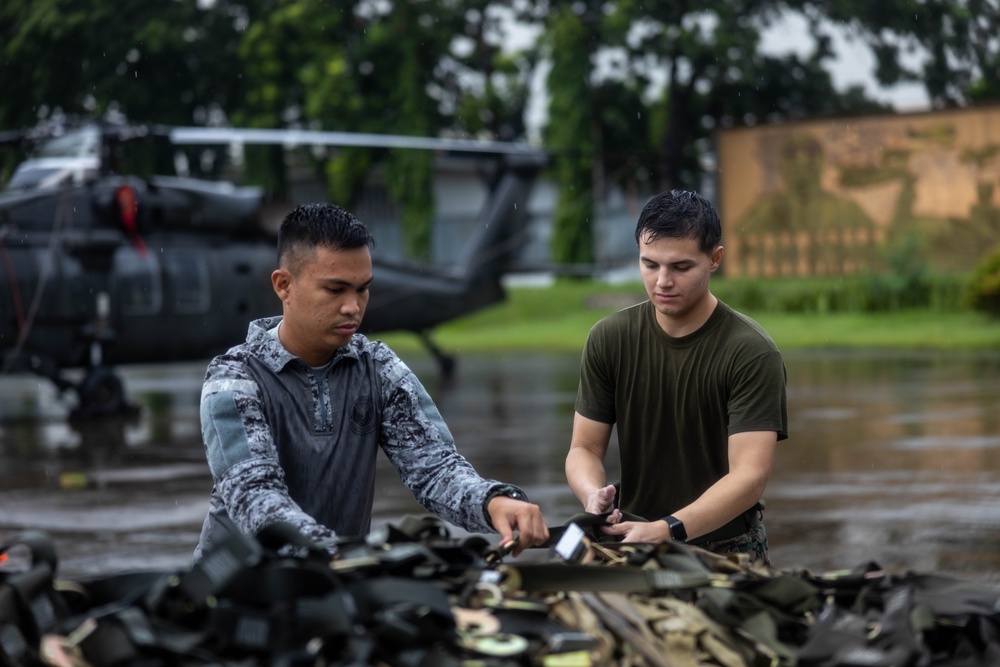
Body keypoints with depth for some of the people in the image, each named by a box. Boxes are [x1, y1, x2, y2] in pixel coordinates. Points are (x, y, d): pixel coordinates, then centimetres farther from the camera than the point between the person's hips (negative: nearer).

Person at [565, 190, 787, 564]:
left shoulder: (752, 353, -10)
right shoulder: (608, 339, 4)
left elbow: (750, 476, -18)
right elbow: (585, 448, 6)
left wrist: (668, 530, -32)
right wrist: (593, 495, -18)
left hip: (726, 550, -3)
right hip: (632, 543, 3)